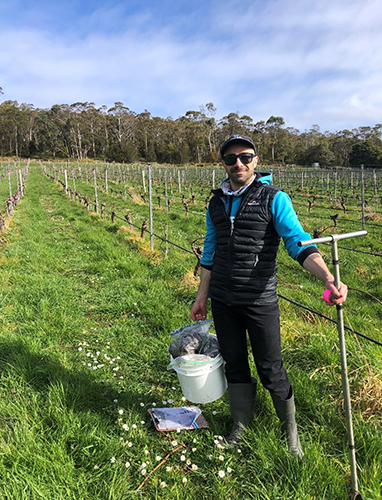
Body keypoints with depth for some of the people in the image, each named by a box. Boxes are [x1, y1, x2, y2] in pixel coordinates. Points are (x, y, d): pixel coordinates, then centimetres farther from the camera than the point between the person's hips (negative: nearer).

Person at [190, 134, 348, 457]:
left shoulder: (274, 198, -7)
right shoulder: (217, 202, 8)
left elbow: (298, 242, -18)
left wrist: (329, 278, -34)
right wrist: (202, 296, 16)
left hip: (260, 301, -4)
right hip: (222, 300, 5)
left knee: (271, 369, 7)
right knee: (234, 365, 16)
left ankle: (290, 431, 31)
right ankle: (241, 428, 36)